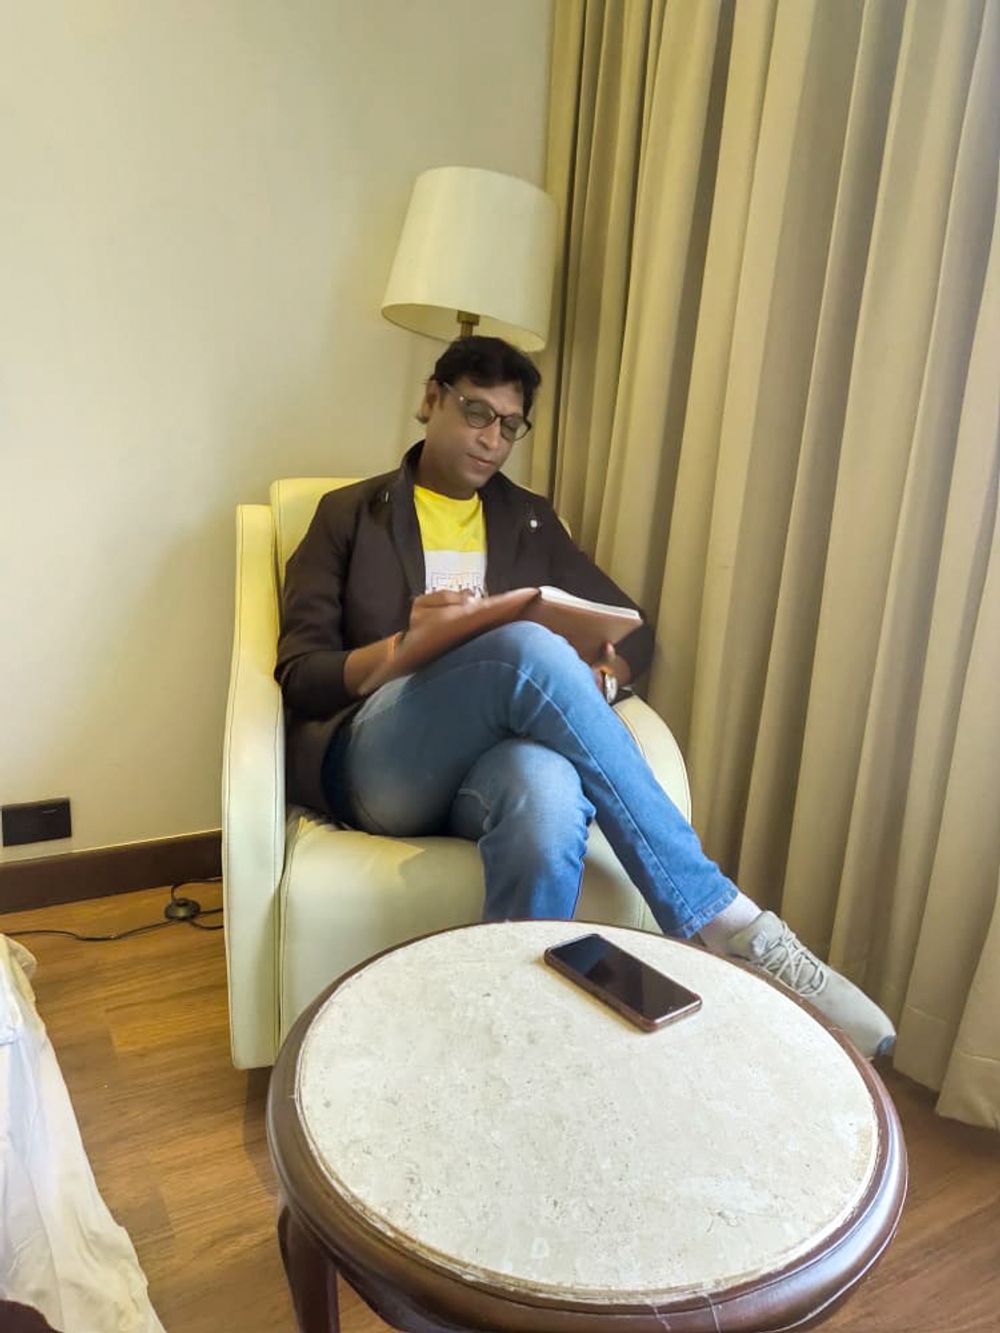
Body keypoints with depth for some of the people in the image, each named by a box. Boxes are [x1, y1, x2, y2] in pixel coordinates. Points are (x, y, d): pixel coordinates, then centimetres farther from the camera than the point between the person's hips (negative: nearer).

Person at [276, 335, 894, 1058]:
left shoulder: (530, 521, 23)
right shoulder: (348, 514, 15)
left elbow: (633, 630, 20)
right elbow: (298, 672, 6)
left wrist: (596, 682, -6)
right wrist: (401, 649, -16)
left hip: (495, 756, 2)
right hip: (377, 760, -1)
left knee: (548, 794, -40)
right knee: (527, 648, -34)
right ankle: (722, 919, -29)